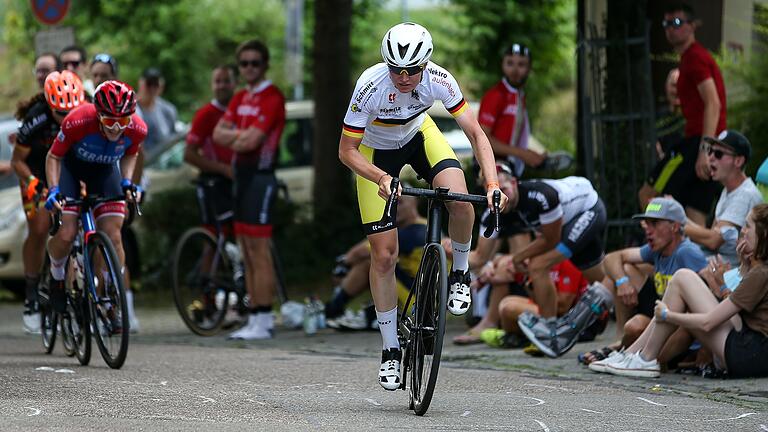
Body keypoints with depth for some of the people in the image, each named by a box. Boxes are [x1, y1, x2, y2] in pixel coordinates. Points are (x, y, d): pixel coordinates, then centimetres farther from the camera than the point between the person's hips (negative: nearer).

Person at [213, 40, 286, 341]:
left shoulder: (271, 98, -11)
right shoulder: (240, 98, 17)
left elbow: (250, 141, -19)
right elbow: (219, 134, 8)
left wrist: (233, 140, -1)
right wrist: (241, 136, -9)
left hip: (260, 177, -9)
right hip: (241, 176, 9)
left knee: (259, 253, -10)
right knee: (247, 254, 9)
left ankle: (264, 321, -10)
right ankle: (255, 317, 13)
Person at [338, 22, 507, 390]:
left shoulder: (438, 80, -29)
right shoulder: (370, 86, -35)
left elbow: (475, 132, -24)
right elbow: (346, 151, -26)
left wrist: (493, 183, -38)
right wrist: (381, 178, -43)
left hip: (419, 135, 2)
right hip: (376, 153, -1)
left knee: (459, 199, -30)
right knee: (383, 255, -4)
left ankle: (460, 273, -1)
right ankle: (390, 351, 9)